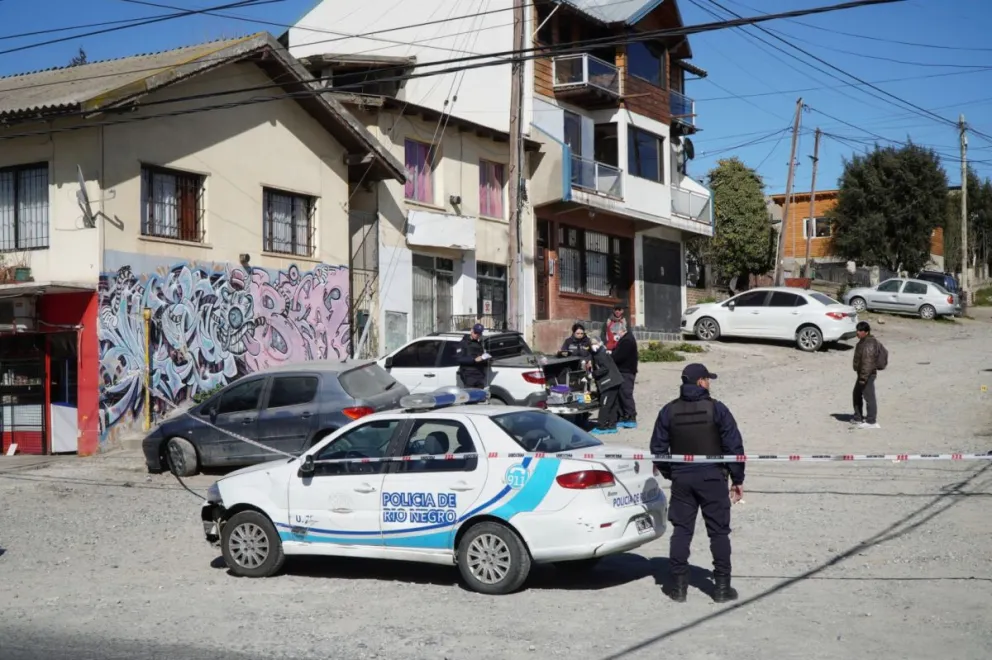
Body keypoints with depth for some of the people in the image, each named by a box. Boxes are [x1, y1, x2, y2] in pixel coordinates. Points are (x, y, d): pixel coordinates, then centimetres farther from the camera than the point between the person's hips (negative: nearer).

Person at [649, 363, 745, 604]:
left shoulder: (669, 411, 1)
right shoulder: (716, 409, -8)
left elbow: (658, 448, 5)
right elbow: (734, 446, -8)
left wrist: (669, 474, 19)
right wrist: (737, 479, 1)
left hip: (681, 478, 3)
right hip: (712, 478, -2)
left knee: (681, 530, 8)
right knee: (719, 531, 6)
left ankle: (678, 585, 10)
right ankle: (722, 586, 8)